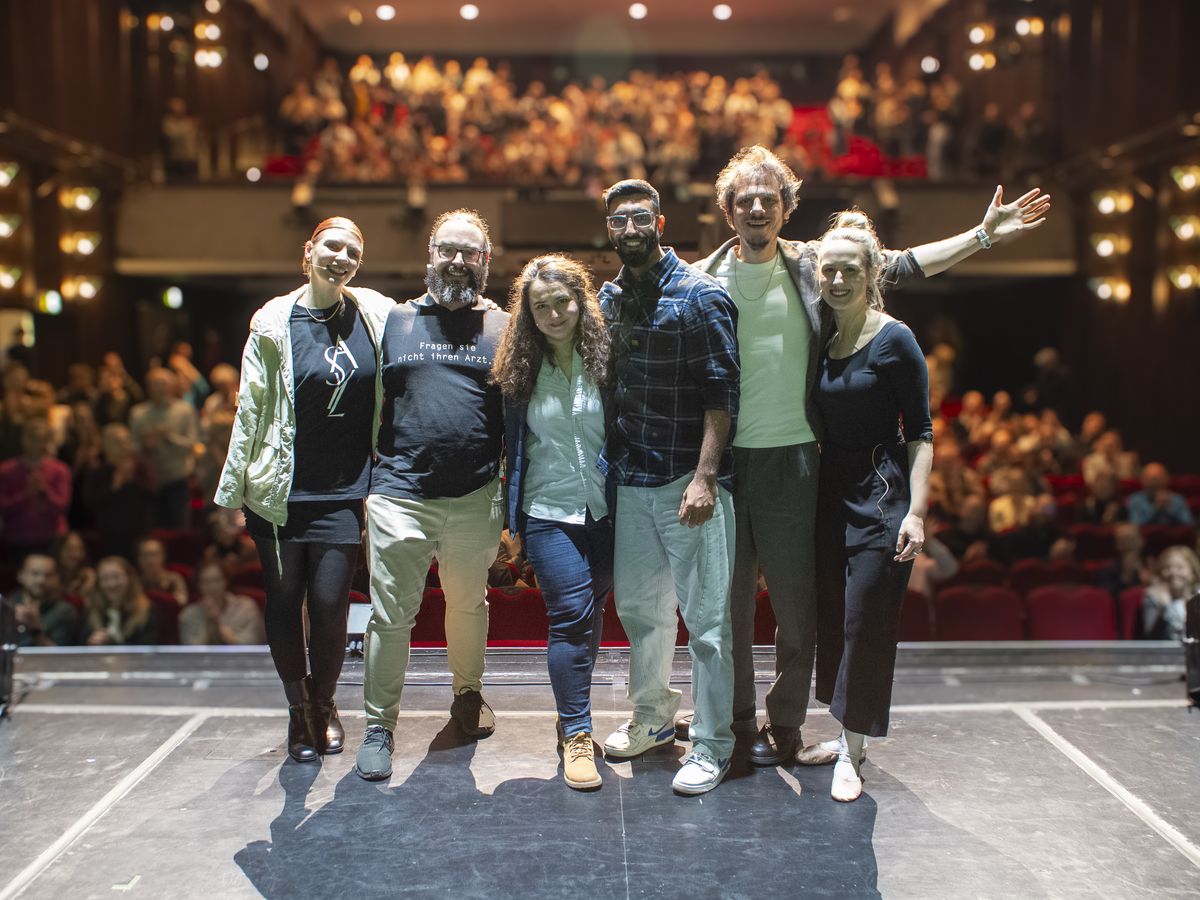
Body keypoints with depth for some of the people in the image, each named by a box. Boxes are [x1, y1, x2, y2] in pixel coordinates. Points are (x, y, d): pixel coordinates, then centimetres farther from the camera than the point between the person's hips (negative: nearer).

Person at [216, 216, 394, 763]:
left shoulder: (377, 314, 3)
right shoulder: (274, 323, -2)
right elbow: (250, 411, 0)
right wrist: (229, 493, 1)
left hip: (344, 491, 1)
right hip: (281, 490, 0)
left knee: (329, 601, -1)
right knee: (284, 601, 7)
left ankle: (325, 704, 24)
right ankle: (298, 708, 27)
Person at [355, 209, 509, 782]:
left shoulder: (504, 328, 8)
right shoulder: (395, 320, 10)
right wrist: (368, 477, 4)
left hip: (476, 498, 1)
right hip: (400, 493, 0)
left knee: (469, 604, 17)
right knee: (391, 613, 0)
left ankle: (468, 693, 39)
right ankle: (379, 725, 13)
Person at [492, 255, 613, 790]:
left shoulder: (605, 356, -2)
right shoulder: (521, 371, 2)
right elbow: (514, 449, 7)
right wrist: (514, 521, 8)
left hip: (604, 510, 1)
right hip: (549, 513, -1)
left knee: (590, 611, 11)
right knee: (572, 614, -10)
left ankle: (573, 711, 30)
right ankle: (576, 734, 0)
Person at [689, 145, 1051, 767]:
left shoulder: (810, 265, 4)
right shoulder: (704, 277, 3)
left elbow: (900, 266, 6)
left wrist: (983, 236, 0)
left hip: (791, 460, 0)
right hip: (723, 458, 0)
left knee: (795, 599, 6)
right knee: (728, 598, 10)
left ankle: (783, 723, 23)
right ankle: (735, 717, 27)